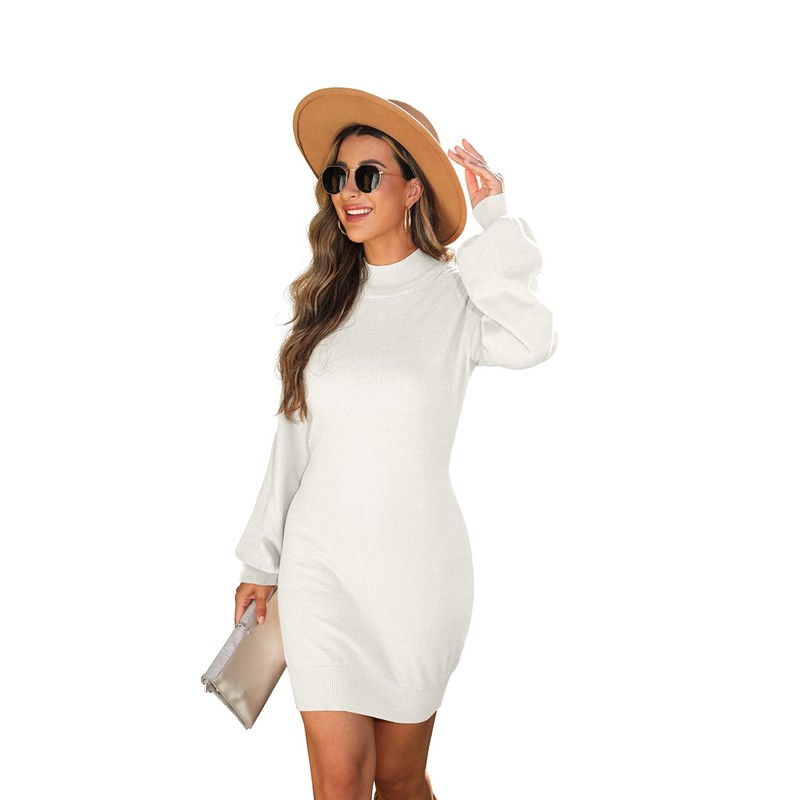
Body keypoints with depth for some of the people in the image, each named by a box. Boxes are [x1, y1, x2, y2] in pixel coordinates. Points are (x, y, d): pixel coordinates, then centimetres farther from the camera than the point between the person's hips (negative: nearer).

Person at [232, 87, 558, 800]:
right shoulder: (328, 298, 7)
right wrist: (262, 562, 14)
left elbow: (530, 341, -30)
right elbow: (295, 436, 12)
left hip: (417, 562, -3)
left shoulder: (455, 293, -6)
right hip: (320, 562, 3)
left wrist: (495, 218, -19)